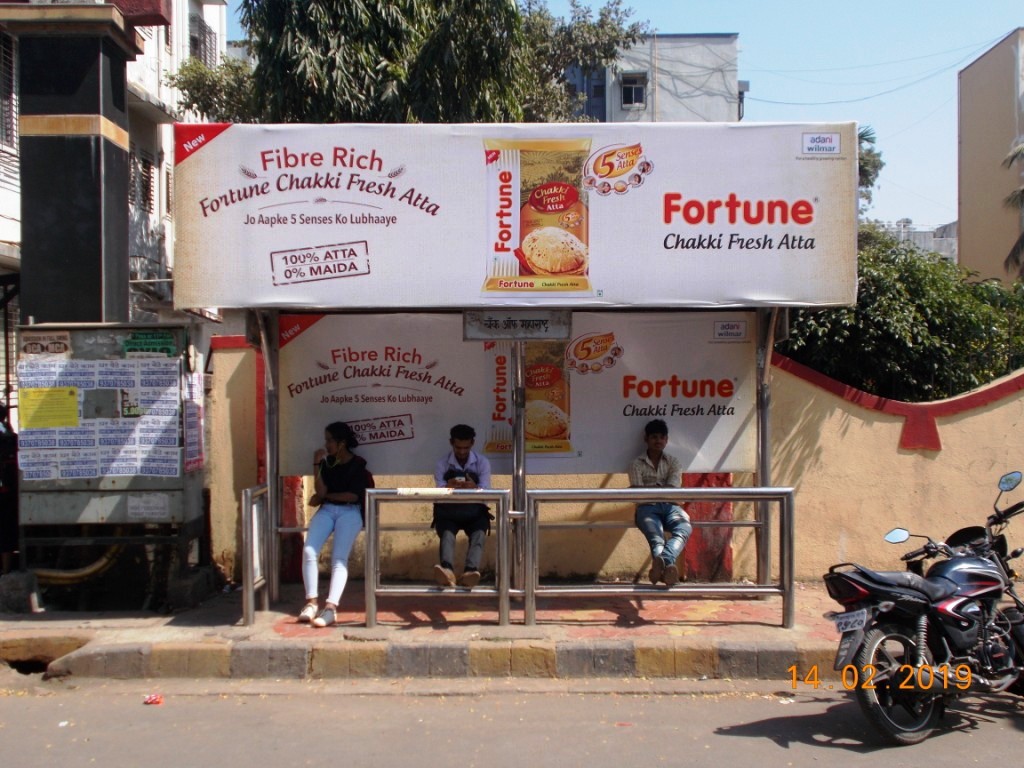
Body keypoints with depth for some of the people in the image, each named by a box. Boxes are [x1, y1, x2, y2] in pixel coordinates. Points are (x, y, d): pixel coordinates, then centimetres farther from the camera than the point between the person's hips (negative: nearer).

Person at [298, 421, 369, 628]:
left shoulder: (358, 464, 1)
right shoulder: (327, 462, 11)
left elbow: (353, 495, -6)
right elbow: (321, 492, 0)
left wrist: (325, 495, 2)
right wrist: (317, 465, -5)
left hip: (350, 512, -4)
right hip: (327, 510, 4)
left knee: (339, 557, -22)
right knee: (309, 550, -21)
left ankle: (331, 607, -32)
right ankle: (312, 602, -17)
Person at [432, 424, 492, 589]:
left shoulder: (482, 463, 4)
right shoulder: (442, 465, 5)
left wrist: (474, 488, -32)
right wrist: (447, 488, -30)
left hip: (475, 512, 0)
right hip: (449, 512, 0)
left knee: (478, 535, -33)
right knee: (447, 534, -33)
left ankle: (470, 571, -59)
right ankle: (447, 570, -61)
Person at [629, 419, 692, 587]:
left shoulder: (673, 462, 19)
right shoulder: (637, 464, 14)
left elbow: (673, 490, 2)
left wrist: (648, 489, -3)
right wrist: (662, 490, -2)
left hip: (670, 506, 1)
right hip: (648, 507, -1)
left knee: (685, 527, -34)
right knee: (655, 534, -35)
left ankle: (661, 561, -62)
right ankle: (667, 564, -66)